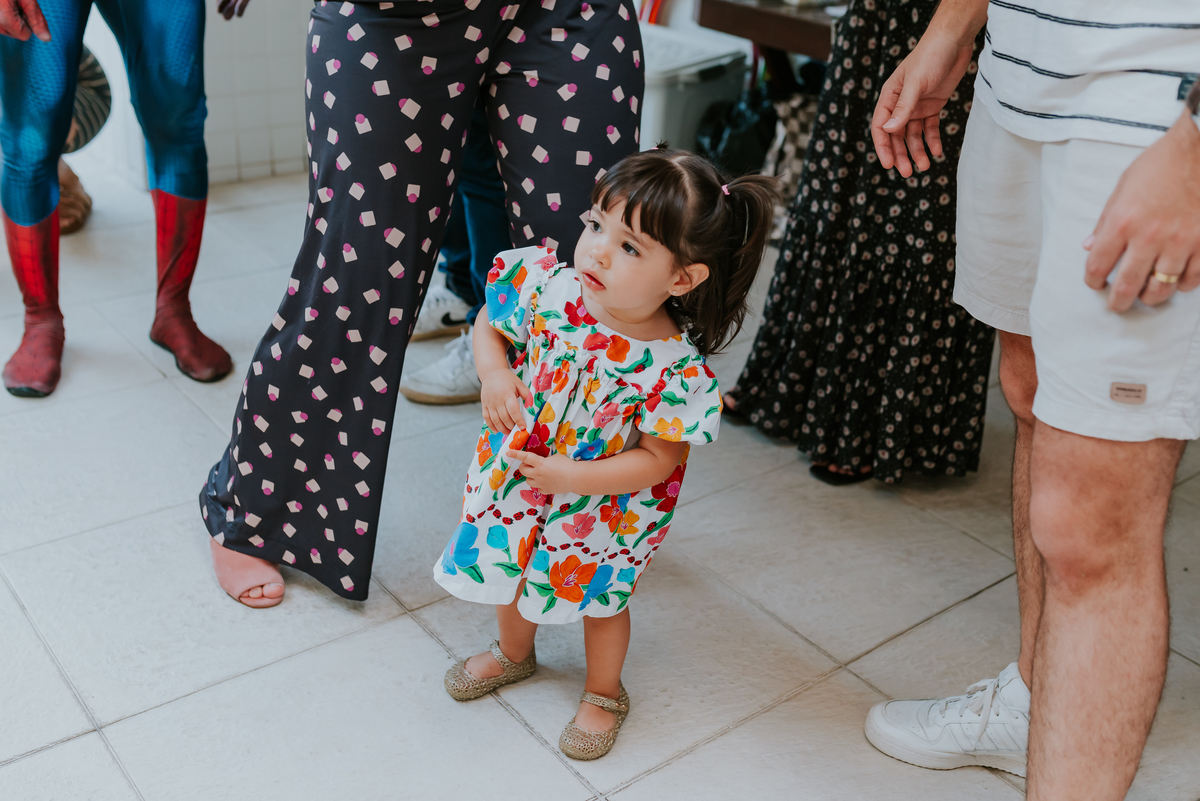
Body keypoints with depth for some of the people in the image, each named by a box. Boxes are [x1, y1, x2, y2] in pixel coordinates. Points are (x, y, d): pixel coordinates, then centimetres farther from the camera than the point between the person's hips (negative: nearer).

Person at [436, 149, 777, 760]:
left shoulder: (675, 367, -29)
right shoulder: (547, 286, -20)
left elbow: (656, 460, -22)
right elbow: (490, 326, -2)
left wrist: (569, 477, -27)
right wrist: (494, 374, -21)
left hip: (602, 506, -4)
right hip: (516, 472, 5)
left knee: (599, 598, 15)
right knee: (511, 568, 25)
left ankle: (603, 694, 46)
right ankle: (513, 654, 58)